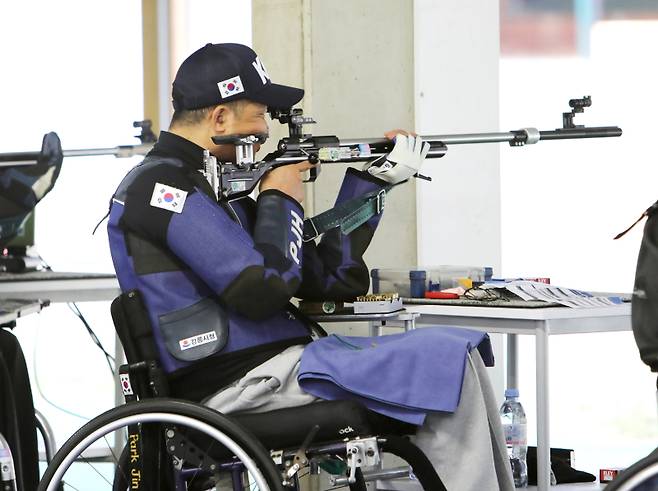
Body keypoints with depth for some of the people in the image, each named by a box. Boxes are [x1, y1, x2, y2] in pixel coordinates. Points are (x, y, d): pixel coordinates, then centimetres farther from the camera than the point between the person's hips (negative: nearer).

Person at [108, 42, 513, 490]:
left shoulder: (214, 185, 19)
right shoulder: (162, 187, -11)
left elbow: (327, 279, 17)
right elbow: (262, 290, -21)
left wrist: (371, 181, 13)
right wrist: (280, 199, -4)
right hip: (237, 385, -10)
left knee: (461, 359, 7)